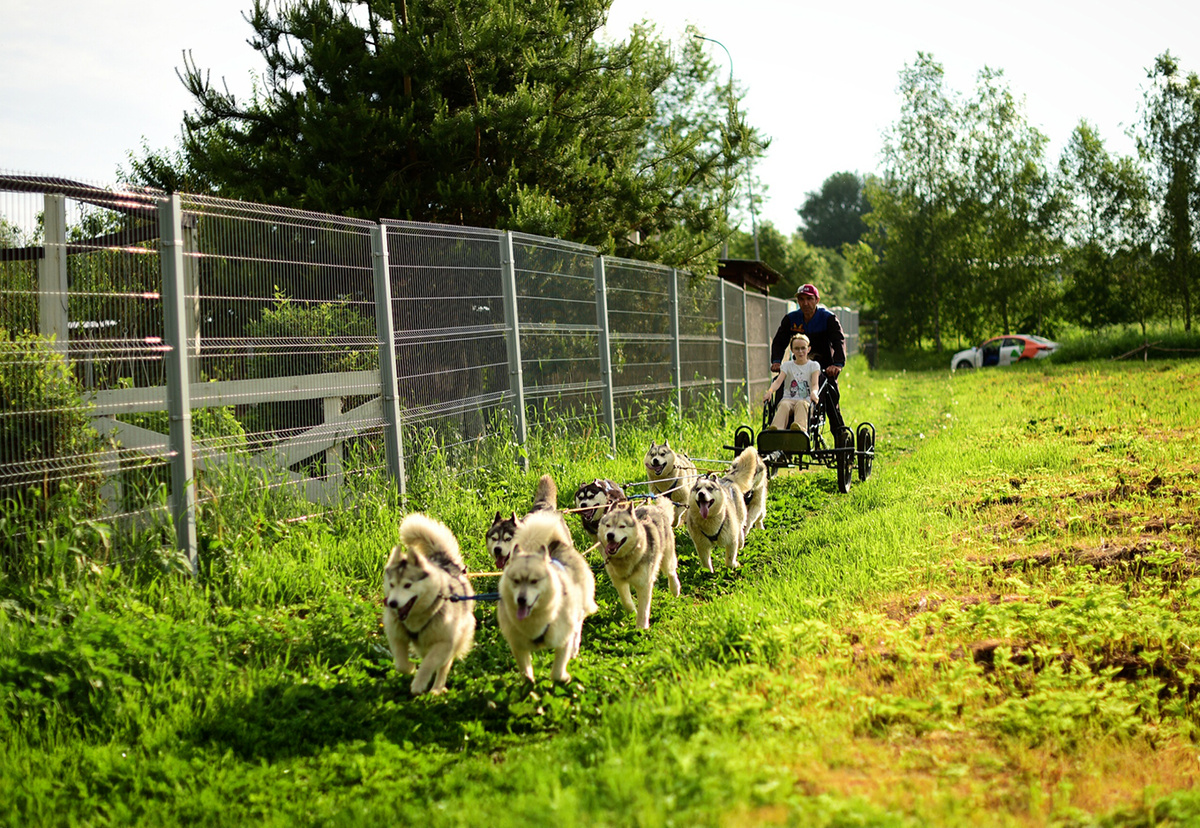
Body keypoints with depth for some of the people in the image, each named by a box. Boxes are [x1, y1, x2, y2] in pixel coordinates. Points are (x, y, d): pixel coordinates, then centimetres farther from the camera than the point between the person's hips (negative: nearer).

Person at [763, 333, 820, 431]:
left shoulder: (814, 365, 15)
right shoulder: (787, 365, 18)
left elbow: (814, 384, -3)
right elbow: (778, 381, 1)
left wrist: (813, 393, -29)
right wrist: (770, 391, -22)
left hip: (805, 401, -1)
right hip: (788, 399, 1)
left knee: (801, 404, -38)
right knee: (784, 405, -35)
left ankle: (799, 427, -69)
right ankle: (775, 429, -64)